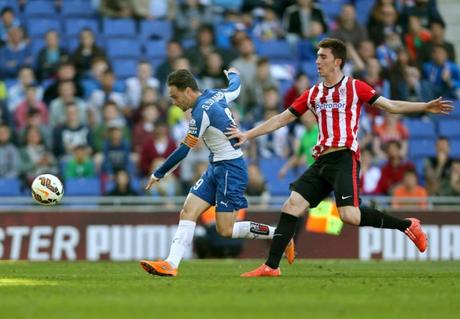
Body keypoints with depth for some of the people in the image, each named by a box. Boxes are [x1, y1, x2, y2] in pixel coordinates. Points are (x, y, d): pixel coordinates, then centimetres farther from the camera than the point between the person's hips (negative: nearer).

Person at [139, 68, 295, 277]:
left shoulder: (201, 112, -20)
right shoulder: (216, 96, 4)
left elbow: (183, 151, -15)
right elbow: (235, 89, 28)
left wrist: (158, 174, -5)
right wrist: (233, 74, 52)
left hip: (230, 168, -10)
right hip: (216, 167, 10)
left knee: (226, 230, -7)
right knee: (187, 213, -3)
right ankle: (171, 264, -12)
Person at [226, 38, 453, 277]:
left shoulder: (354, 87, 2)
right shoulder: (313, 94, 17)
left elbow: (390, 106, 4)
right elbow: (281, 119, 22)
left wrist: (425, 107, -5)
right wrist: (247, 135, 20)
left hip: (345, 158, -6)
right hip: (322, 161, 6)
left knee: (349, 215, -21)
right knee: (291, 206, -4)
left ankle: (407, 225, -4)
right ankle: (271, 266, -2)